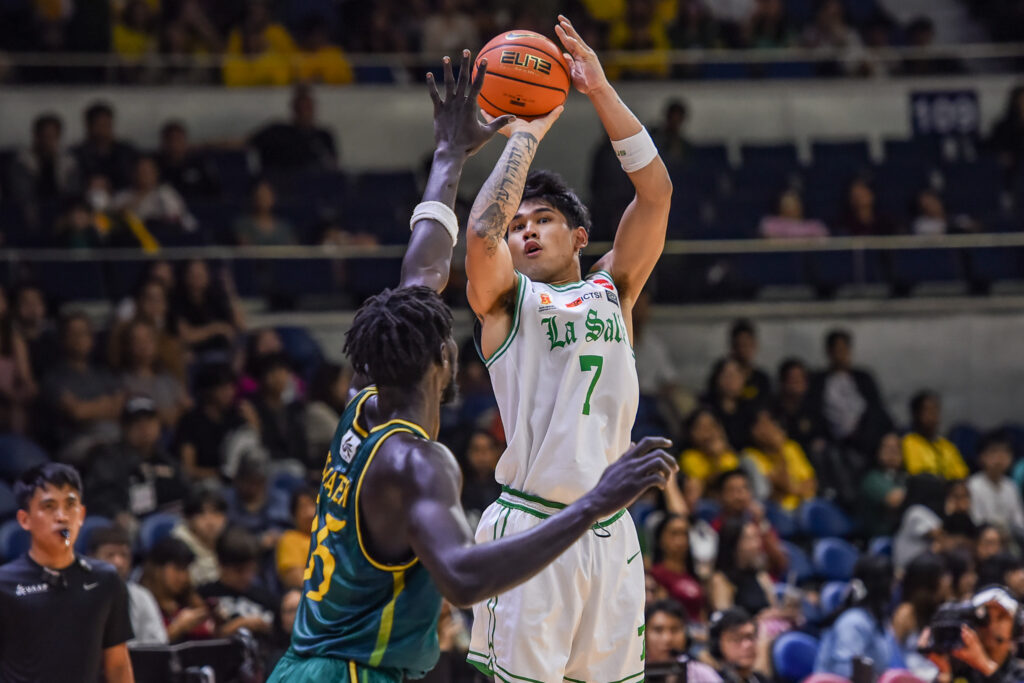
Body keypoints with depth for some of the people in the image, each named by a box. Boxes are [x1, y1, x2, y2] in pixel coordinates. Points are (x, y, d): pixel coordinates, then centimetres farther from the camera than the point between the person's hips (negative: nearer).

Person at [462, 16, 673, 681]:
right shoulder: (506, 298, 6)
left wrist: (601, 90, -1)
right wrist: (527, 135, -4)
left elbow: (656, 190, 5)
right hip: (528, 526, -4)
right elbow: (481, 232, -15)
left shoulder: (612, 290, 15)